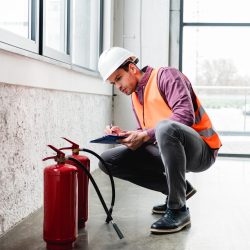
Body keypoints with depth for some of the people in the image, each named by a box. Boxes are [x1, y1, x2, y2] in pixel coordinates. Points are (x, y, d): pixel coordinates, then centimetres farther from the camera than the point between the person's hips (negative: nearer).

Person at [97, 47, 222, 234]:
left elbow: (185, 115, -23)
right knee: (108, 160, 0)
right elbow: (147, 136, 12)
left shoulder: (165, 75, -9)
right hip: (169, 151, 8)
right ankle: (178, 189, 5)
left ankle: (178, 210, -25)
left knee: (165, 127, -41)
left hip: (202, 150, -8)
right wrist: (125, 135, -7)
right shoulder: (135, 97, 14)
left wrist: (145, 135, -24)